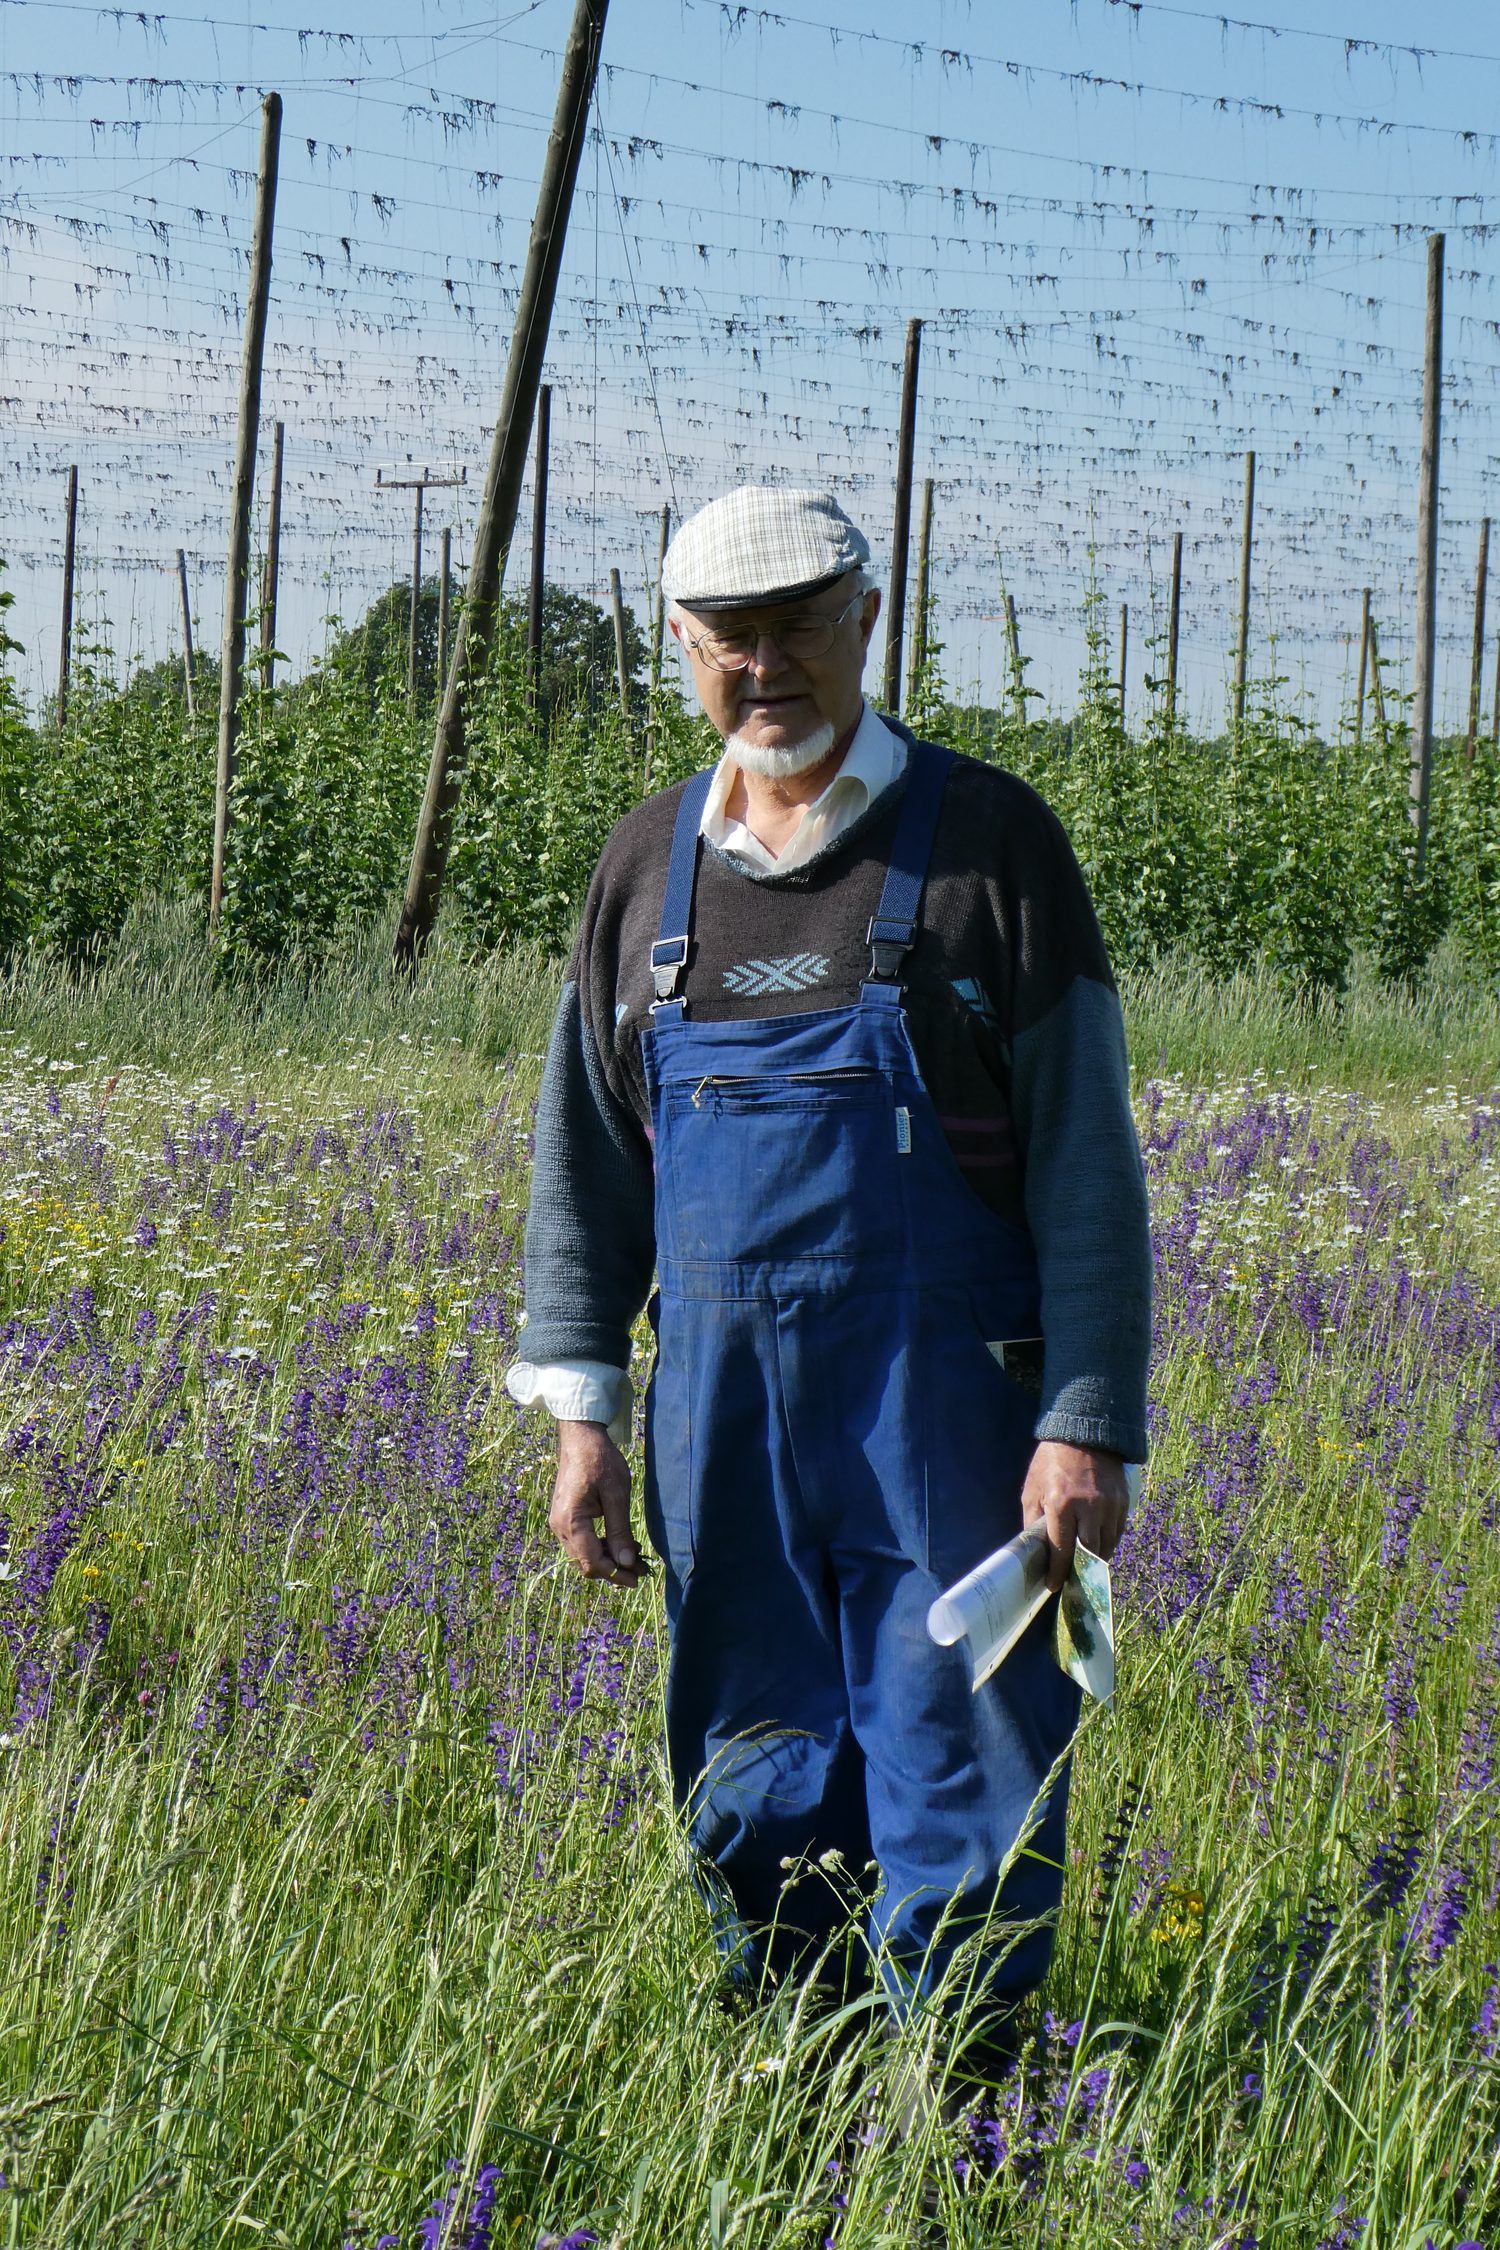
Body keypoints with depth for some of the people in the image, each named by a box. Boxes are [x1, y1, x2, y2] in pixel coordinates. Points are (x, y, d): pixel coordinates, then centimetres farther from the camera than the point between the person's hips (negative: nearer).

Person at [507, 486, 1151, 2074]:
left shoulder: (987, 841, -3)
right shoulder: (651, 863, 10)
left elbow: (1085, 1161, -5)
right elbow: (586, 1157, 15)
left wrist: (1088, 1422, -10)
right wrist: (581, 1408, 7)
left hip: (942, 1407, -4)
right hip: (722, 1412, 4)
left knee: (958, 1812, -3)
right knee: (753, 1804, 11)